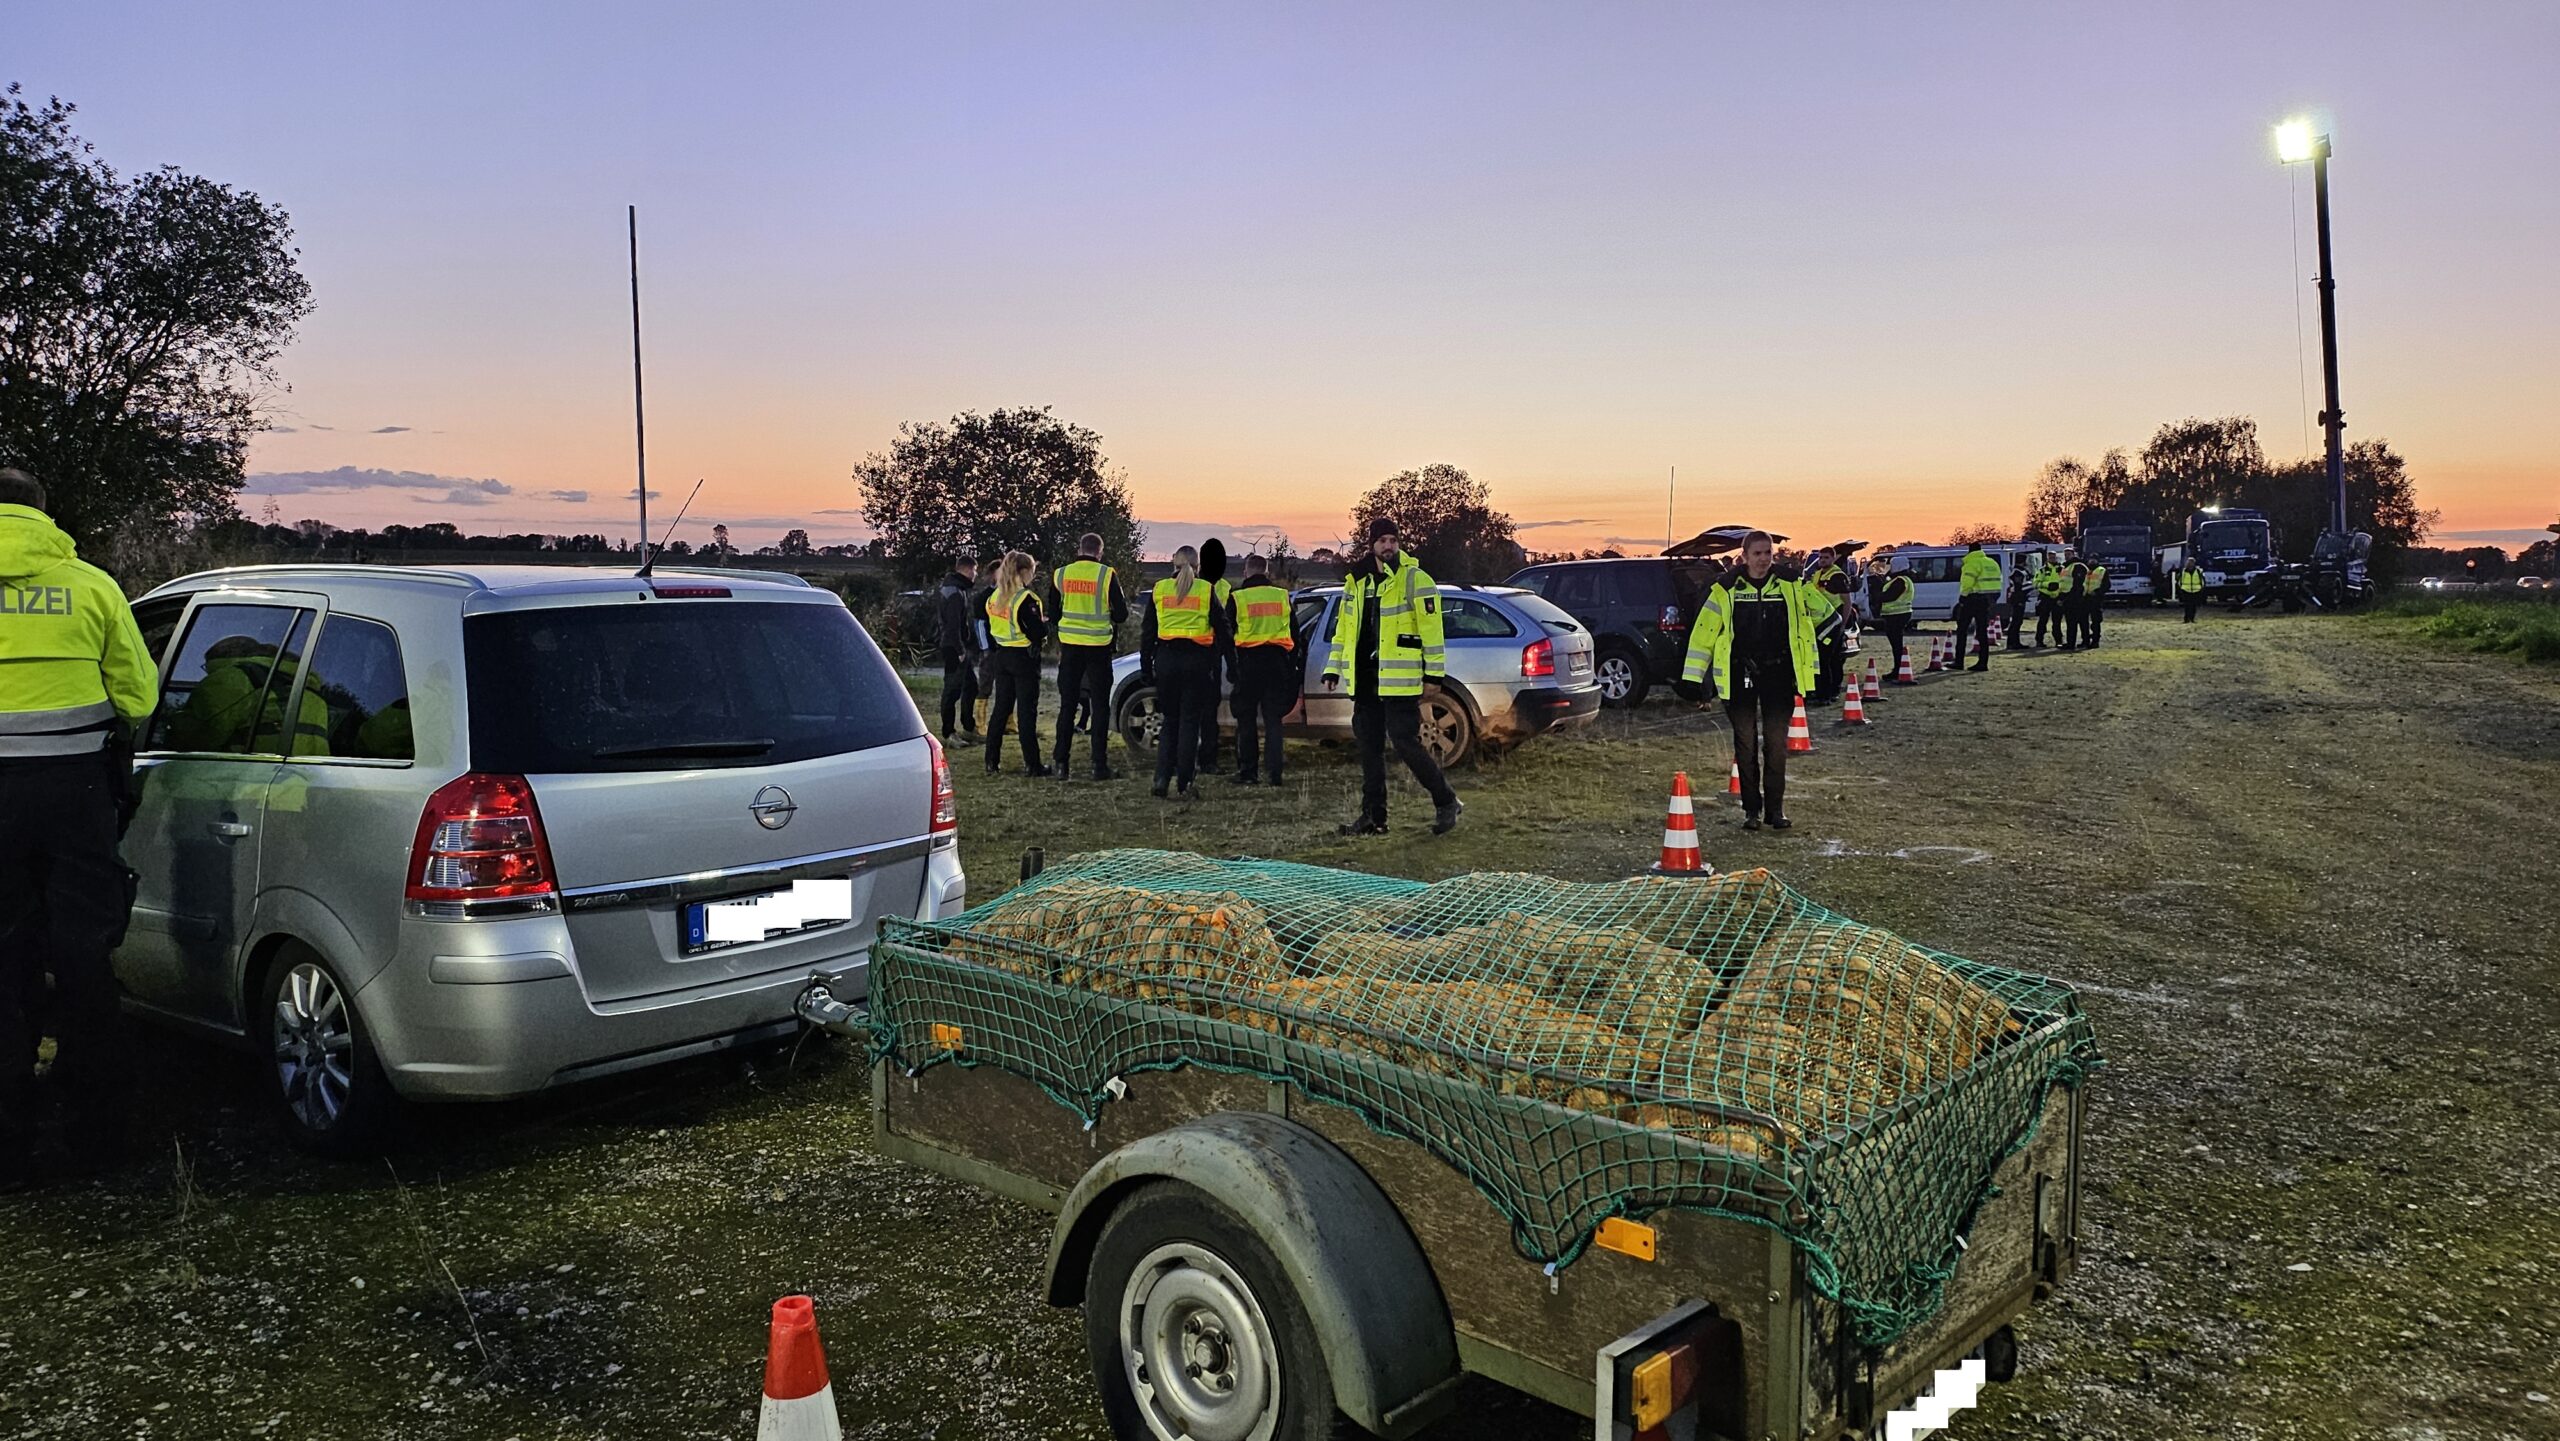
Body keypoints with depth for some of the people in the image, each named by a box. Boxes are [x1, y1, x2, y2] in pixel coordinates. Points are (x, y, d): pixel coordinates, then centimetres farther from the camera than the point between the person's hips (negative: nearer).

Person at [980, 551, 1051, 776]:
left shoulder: (994, 597, 8)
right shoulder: (1026, 599, -16)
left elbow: (989, 629, 14)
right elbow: (1037, 632, -18)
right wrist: (1045, 621, 1)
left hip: (1002, 656, 7)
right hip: (1024, 658, -7)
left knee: (1000, 708, 13)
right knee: (1027, 711, -3)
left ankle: (991, 761, 14)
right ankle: (1032, 764, -1)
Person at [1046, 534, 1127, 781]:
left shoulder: (1060, 574, 0)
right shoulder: (1107, 575, -9)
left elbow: (1053, 612, 10)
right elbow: (1121, 614, -6)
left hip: (1070, 646, 2)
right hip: (1098, 647, -2)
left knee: (1067, 705, 9)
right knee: (1099, 706, 6)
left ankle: (1061, 763, 8)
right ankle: (1100, 765, 4)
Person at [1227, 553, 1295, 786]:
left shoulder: (1238, 597, -2)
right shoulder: (1282, 595, 6)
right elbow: (1294, 634, 11)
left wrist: (1231, 666, 13)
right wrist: (1293, 666, 18)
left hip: (1248, 662, -2)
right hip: (1277, 662, 2)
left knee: (1246, 720, 5)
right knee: (1273, 719, 6)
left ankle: (1247, 771, 4)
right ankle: (1274, 771, 0)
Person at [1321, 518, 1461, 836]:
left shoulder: (1415, 580, -5)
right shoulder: (1356, 581, 13)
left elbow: (1431, 628, -7)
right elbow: (1343, 629, 20)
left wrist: (1434, 672, -9)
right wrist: (1333, 668, 16)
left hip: (1399, 680, -6)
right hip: (1365, 679, 7)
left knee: (1406, 743, -8)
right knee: (1369, 747, 8)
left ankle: (1446, 802, 8)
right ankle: (1373, 816, 16)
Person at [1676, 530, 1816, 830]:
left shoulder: (1790, 586, 4)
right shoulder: (1726, 590, -1)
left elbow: (1805, 627, 10)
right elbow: (1704, 632, 0)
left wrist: (1812, 672, 9)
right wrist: (1693, 678, -2)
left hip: (1778, 675, 1)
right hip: (1740, 677, -1)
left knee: (1776, 744, 3)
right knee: (1746, 745, 5)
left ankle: (1775, 808, 13)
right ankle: (1751, 809, 15)